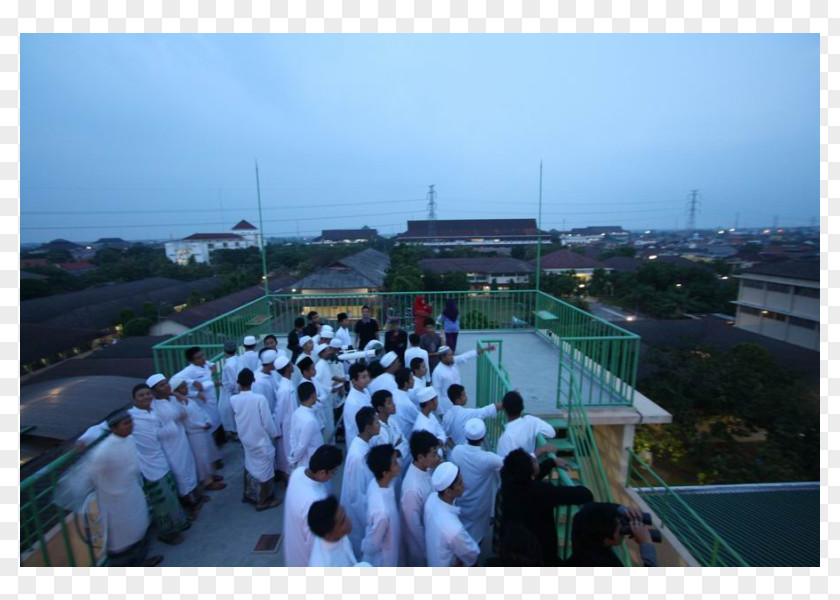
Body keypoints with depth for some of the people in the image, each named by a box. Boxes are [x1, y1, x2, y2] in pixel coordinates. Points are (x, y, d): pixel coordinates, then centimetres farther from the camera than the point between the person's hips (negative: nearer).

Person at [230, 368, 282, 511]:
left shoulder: (233, 400, -13)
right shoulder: (260, 399, -28)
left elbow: (236, 417, 7)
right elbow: (268, 422, -20)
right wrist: (274, 434, -1)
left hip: (246, 439, 6)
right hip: (261, 440, -5)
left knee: (250, 465, 28)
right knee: (265, 469, 13)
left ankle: (247, 494, 45)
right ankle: (263, 501, 29)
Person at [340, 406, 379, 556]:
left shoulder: (363, 442, -9)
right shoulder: (358, 456, -36)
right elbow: (356, 496, -26)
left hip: (364, 504, 8)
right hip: (359, 510, -8)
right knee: (360, 548, 19)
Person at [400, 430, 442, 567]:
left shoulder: (426, 469, -16)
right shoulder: (412, 489, -40)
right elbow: (414, 527, -27)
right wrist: (425, 550, -12)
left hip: (429, 533, 6)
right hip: (418, 543, -6)